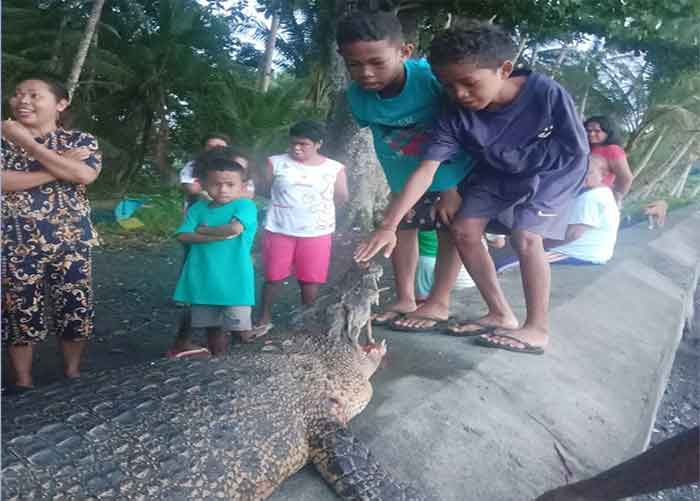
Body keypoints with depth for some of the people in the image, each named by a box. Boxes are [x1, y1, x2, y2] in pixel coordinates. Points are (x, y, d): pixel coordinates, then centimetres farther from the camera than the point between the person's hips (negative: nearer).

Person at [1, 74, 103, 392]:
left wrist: (27, 142, -13)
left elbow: (85, 175, -16)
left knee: (75, 307, 4)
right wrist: (60, 166, -14)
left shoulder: (80, 141, 4)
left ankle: (72, 373, 22)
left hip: (72, 240, 0)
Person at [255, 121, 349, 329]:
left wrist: (318, 207, 8)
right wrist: (283, 203, 5)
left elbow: (342, 198, 9)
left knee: (310, 279, 9)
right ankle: (264, 317, 26)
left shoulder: (335, 168, -3)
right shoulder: (276, 163, -4)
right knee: (273, 276, 7)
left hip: (317, 232, 0)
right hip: (279, 230, 0)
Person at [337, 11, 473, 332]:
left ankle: (438, 304, 11)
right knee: (401, 227, 7)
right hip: (406, 175, 5)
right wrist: (397, 189, -2)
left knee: (450, 231, -1)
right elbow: (383, 145, -5)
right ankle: (404, 299, 19)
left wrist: (454, 187, -22)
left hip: (451, 170, -4)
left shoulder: (432, 78, -35)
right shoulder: (357, 95, -20)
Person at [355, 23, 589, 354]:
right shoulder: (455, 119, -25)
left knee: (525, 236, -22)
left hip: (552, 171, -4)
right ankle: (500, 315, 7)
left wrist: (507, 155, -21)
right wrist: (388, 226, -39)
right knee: (464, 229, -5)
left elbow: (576, 152, -23)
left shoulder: (547, 94, -33)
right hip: (496, 173, 5)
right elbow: (425, 171, -31)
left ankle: (538, 329, -9)